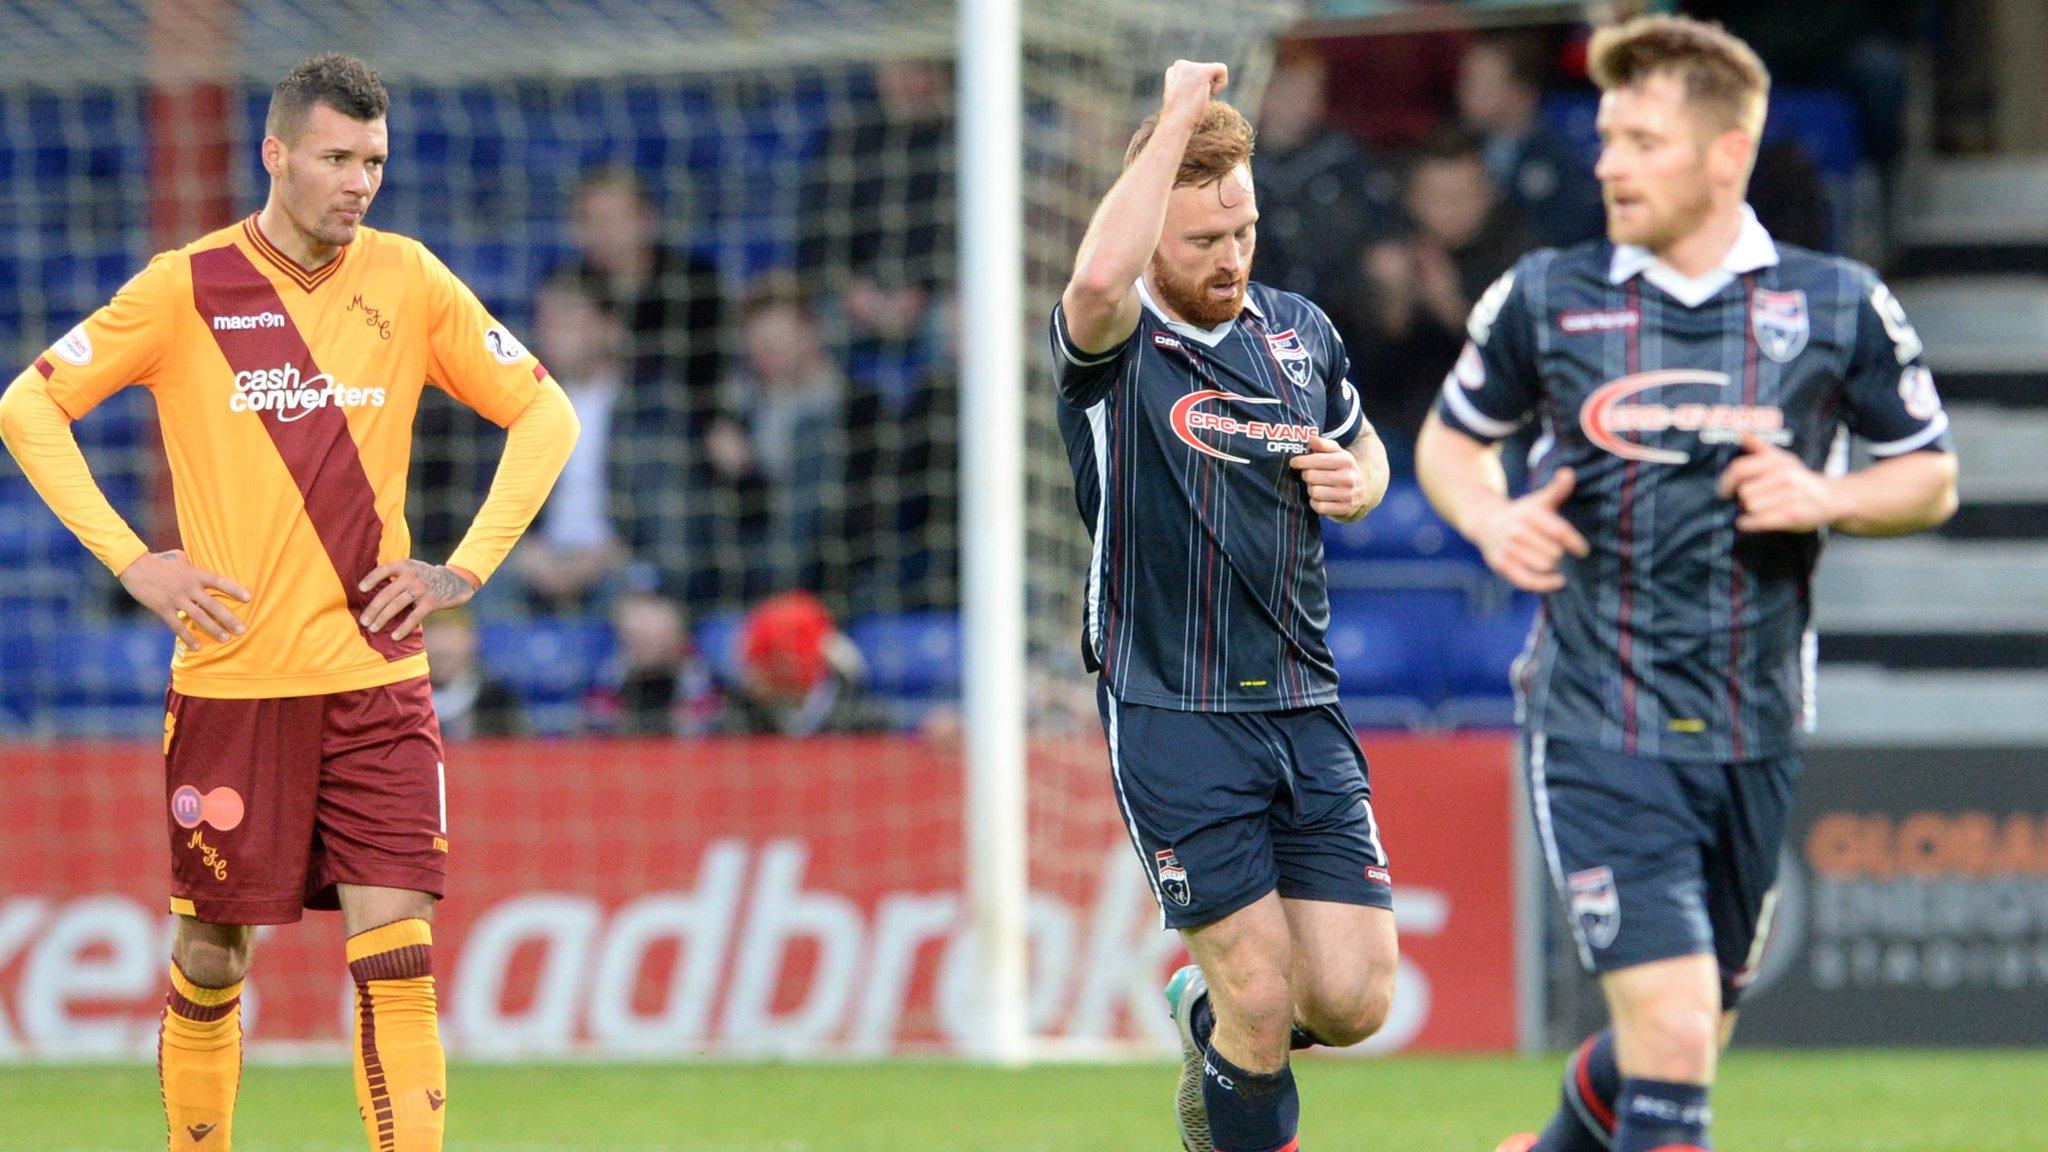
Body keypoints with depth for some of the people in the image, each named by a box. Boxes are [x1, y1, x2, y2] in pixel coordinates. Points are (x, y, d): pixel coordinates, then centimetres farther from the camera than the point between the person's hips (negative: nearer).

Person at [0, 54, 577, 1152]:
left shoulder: (408, 282, 4)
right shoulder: (186, 288, -3)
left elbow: (544, 414, 13)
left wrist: (465, 569, 1)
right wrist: (131, 560, -7)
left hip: (375, 680, 1)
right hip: (229, 681, -1)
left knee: (397, 955, -9)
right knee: (210, 956, 5)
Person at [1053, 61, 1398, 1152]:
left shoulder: (1301, 332, 10)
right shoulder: (1112, 348, -7)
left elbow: (1364, 450, 27)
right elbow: (1098, 280, -32)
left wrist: (1356, 482, 2)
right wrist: (1177, 119, -25)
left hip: (1302, 705, 5)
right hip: (1169, 713, -5)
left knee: (1352, 1000, -1)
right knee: (1262, 1005, -8)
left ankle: (1208, 1015, 31)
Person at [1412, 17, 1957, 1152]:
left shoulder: (1838, 305, 1)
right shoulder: (1544, 298, 0)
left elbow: (1931, 478, 10)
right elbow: (1450, 439, 15)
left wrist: (1825, 498, -10)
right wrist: (1491, 519, -7)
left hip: (1752, 735, 3)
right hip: (1594, 728, -3)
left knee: (1687, 1041, 16)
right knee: (1671, 1027, -18)